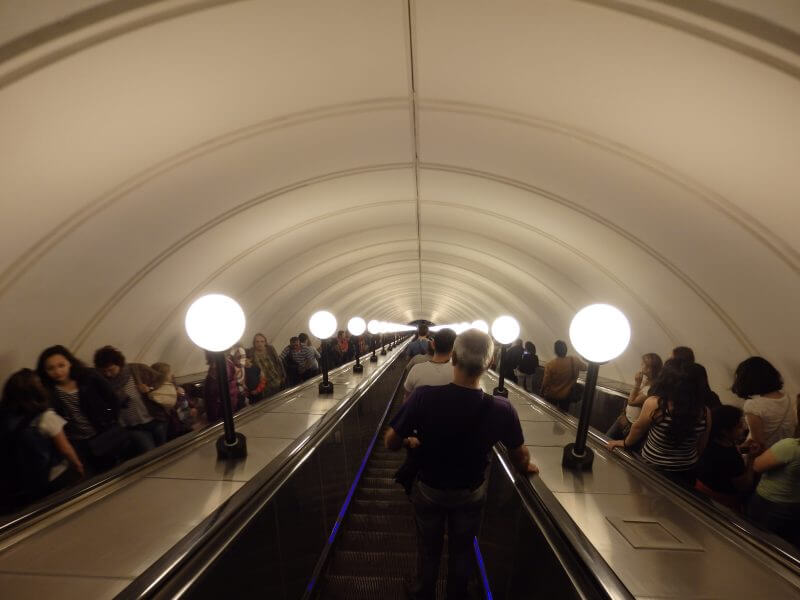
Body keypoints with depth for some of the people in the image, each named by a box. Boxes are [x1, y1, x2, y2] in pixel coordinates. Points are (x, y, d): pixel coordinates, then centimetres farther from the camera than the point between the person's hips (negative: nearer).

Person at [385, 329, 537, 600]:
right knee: (462, 552, 28)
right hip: (471, 493, 1)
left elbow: (390, 442, -22)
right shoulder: (502, 409, -29)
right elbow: (520, 456, -10)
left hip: (428, 490, 0)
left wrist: (410, 441, 0)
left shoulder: (424, 396, -34)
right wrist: (527, 467, 13)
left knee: (428, 550, 27)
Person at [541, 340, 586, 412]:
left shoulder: (550, 365, -26)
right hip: (566, 395, 2)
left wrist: (542, 393, 0)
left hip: (551, 396, -2)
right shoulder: (574, 361, -19)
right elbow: (585, 367, 3)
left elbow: (545, 382, -17)